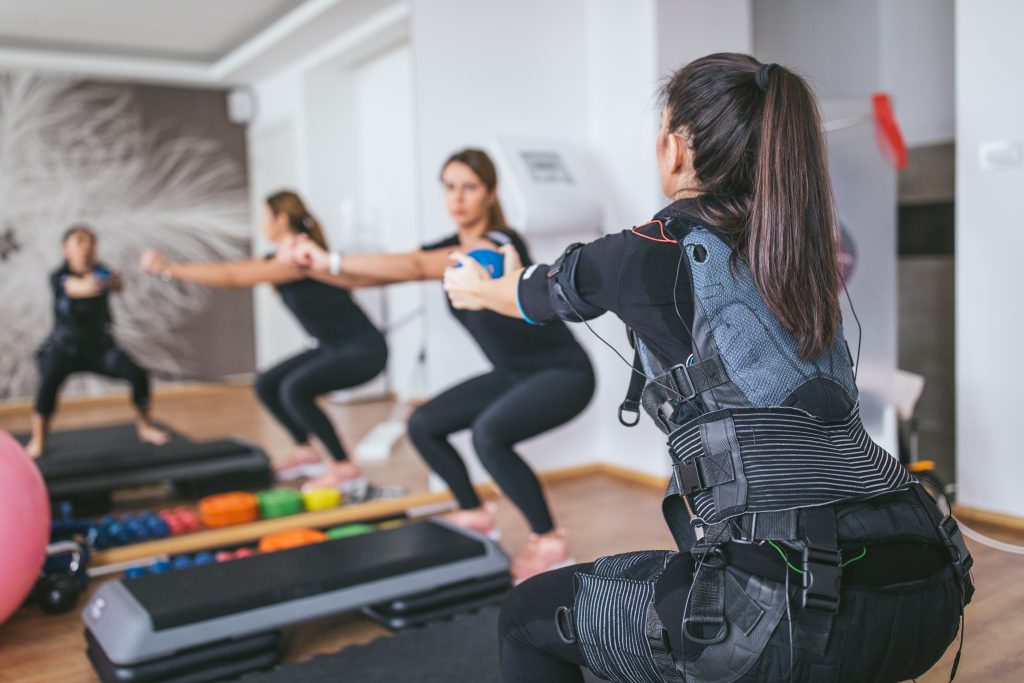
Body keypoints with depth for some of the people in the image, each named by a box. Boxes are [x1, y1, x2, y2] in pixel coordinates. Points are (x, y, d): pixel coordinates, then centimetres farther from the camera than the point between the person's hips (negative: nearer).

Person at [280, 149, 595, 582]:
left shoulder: (502, 245, -24)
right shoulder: (451, 250, 0)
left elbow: (417, 267, -38)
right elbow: (386, 274, -8)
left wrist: (332, 260, -41)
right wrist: (316, 266, -23)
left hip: (563, 373, -8)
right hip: (513, 374, 9)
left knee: (489, 435, -32)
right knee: (423, 426, 3)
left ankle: (551, 544, -13)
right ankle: (475, 517, 22)